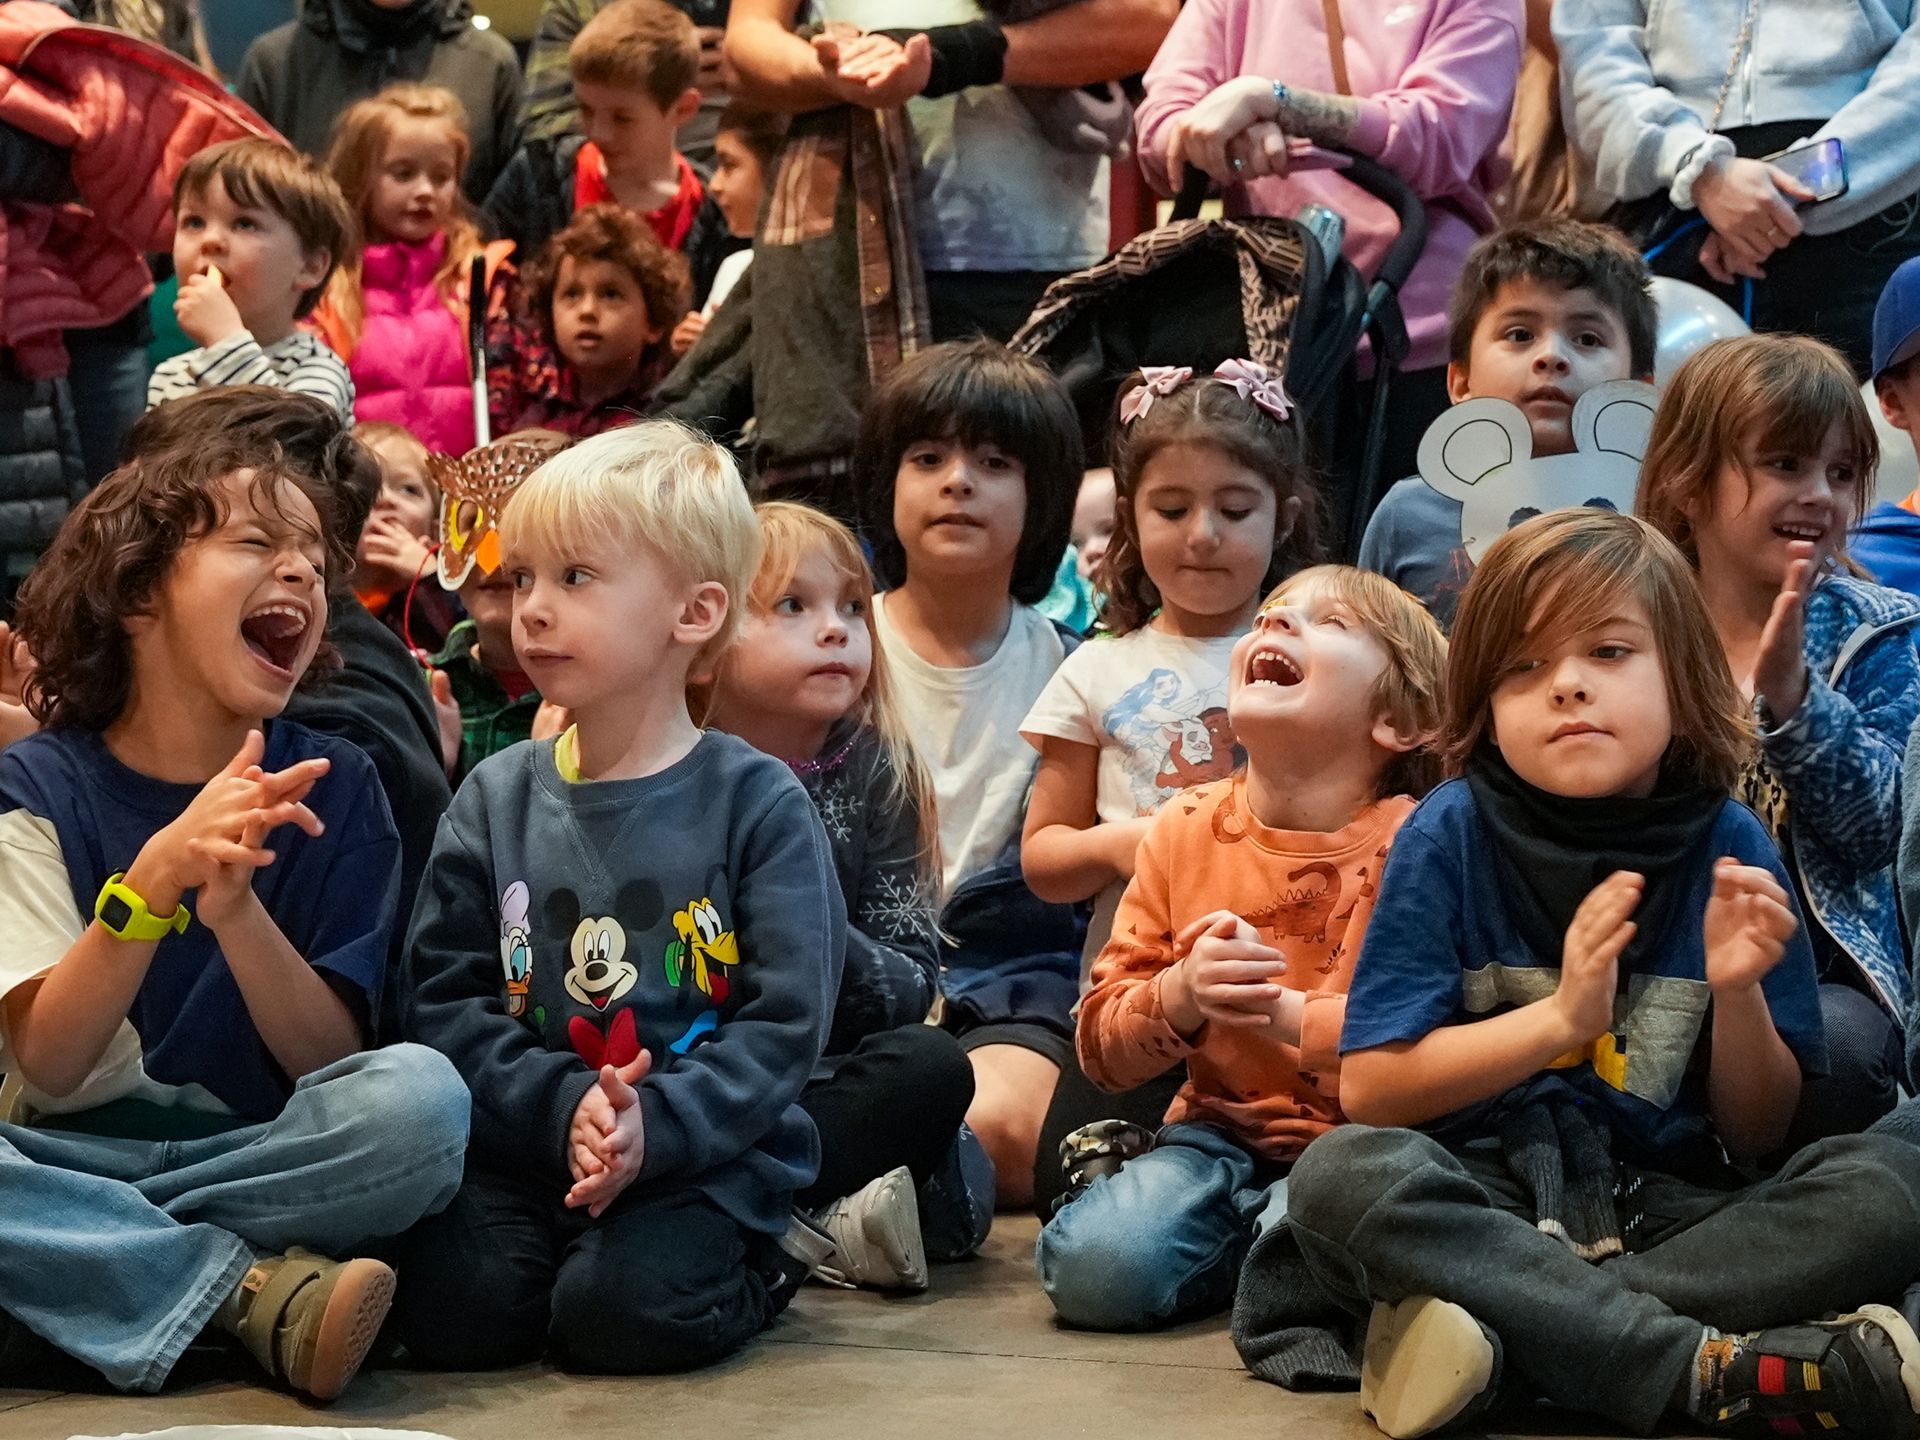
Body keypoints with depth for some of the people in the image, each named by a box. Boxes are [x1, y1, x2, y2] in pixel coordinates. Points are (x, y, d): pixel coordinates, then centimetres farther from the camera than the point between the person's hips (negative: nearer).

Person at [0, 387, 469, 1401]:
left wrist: (235, 908, -23)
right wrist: (155, 878, -26)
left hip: (271, 1158, 1)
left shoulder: (330, 791, 3)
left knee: (421, 1098, -30)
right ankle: (259, 1292, -26)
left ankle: (96, 1266, -20)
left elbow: (333, 1060, -4)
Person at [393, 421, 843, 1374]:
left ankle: (758, 1263, 4)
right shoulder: (495, 802, 8)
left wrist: (656, 1126, -22)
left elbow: (783, 1020, -8)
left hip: (707, 1158, -3)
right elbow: (444, 1000, 1)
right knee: (452, 1313, -22)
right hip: (521, 1147, 3)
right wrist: (562, 1109, -16)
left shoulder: (756, 804, -2)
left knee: (620, 1313, -28)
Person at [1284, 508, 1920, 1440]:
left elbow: (1757, 1137, 6)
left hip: (1667, 1209, 2)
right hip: (1486, 1203, -2)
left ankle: (1504, 1335, -28)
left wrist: (1738, 994, -14)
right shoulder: (1451, 837, -5)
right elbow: (1367, 1089, -8)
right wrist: (1559, 1019, -18)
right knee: (1339, 1176, -33)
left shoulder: (1728, 847, -1)